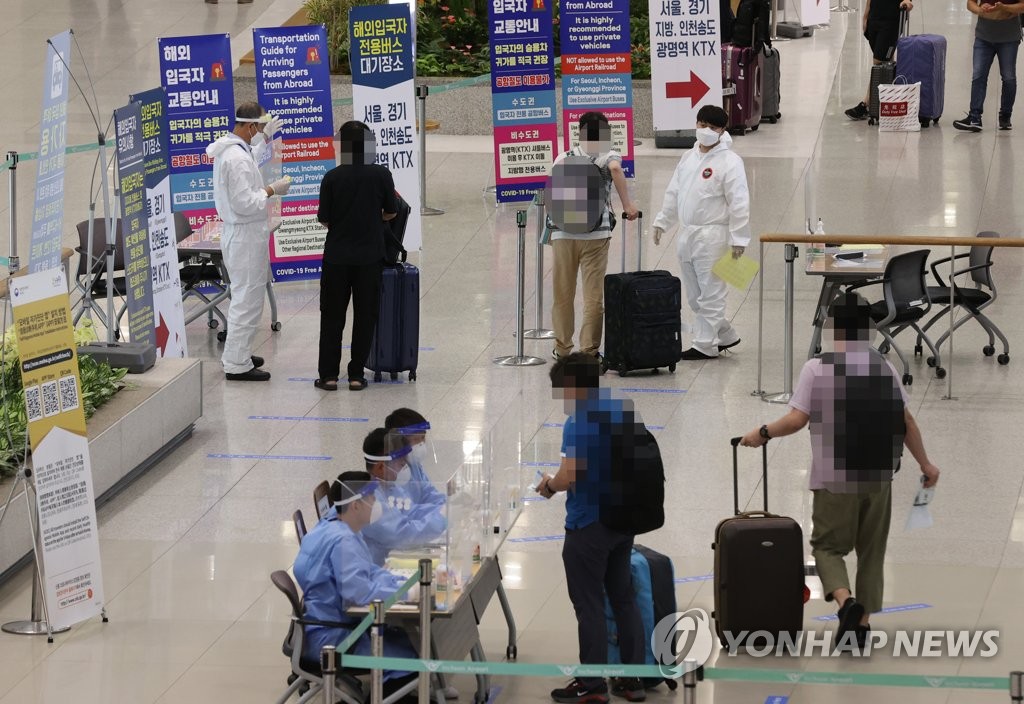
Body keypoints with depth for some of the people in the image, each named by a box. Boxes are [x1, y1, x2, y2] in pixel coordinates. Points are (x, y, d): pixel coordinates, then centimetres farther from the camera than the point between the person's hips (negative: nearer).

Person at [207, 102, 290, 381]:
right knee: (247, 299, -4)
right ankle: (237, 364, 1)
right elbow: (244, 203, -27)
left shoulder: (230, 148, 6)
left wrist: (265, 138, 28)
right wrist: (271, 190, -15)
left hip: (240, 232, 11)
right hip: (245, 235, -11)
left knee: (245, 295, 22)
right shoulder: (237, 157, -25)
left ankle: (237, 353, 32)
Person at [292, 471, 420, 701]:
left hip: (337, 624, 11)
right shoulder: (342, 541, -24)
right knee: (409, 660, -14)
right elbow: (360, 592, -32)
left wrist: (403, 584, 1)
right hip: (328, 637, -11)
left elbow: (369, 572, 16)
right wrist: (407, 594, -22)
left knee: (408, 641, 16)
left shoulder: (335, 527, 7)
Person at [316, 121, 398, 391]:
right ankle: (356, 375, 9)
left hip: (337, 257, 0)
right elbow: (391, 212, 4)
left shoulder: (332, 178, -9)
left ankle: (329, 374, 10)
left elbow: (324, 219, -3)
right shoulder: (381, 175, -7)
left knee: (332, 315, 10)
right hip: (370, 256, 0)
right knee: (365, 315, 9)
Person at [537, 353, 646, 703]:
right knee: (623, 598, 16)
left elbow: (570, 476, -27)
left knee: (589, 606, 2)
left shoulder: (580, 422, -21)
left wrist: (549, 485, -5)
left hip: (588, 527, -8)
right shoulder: (622, 409, 4)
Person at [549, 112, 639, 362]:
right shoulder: (609, 156, 2)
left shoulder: (564, 158, 9)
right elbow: (615, 169, -22)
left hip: (563, 232, 2)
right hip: (596, 234, -2)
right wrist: (627, 204, -19)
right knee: (594, 295, 4)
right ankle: (589, 349, 3)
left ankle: (562, 348, 21)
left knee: (562, 293, 14)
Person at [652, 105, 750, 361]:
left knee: (710, 295, -3)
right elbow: (673, 193, 21)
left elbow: (739, 203, -12)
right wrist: (662, 222, 17)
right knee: (694, 297, 13)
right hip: (687, 234, 8)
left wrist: (739, 239, -15)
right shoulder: (688, 158, 14)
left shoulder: (729, 162, -9)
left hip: (712, 236, -8)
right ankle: (726, 336, 26)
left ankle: (705, 346, 2)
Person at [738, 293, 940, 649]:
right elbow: (906, 422, 6)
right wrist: (925, 464, 16)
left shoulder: (817, 368, -7)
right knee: (871, 552, 13)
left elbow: (796, 420, -12)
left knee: (828, 546, 8)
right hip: (878, 477, 3)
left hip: (835, 479, -3)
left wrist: (762, 433, 5)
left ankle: (847, 601, -18)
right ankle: (862, 623, 12)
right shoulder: (885, 369, 5)